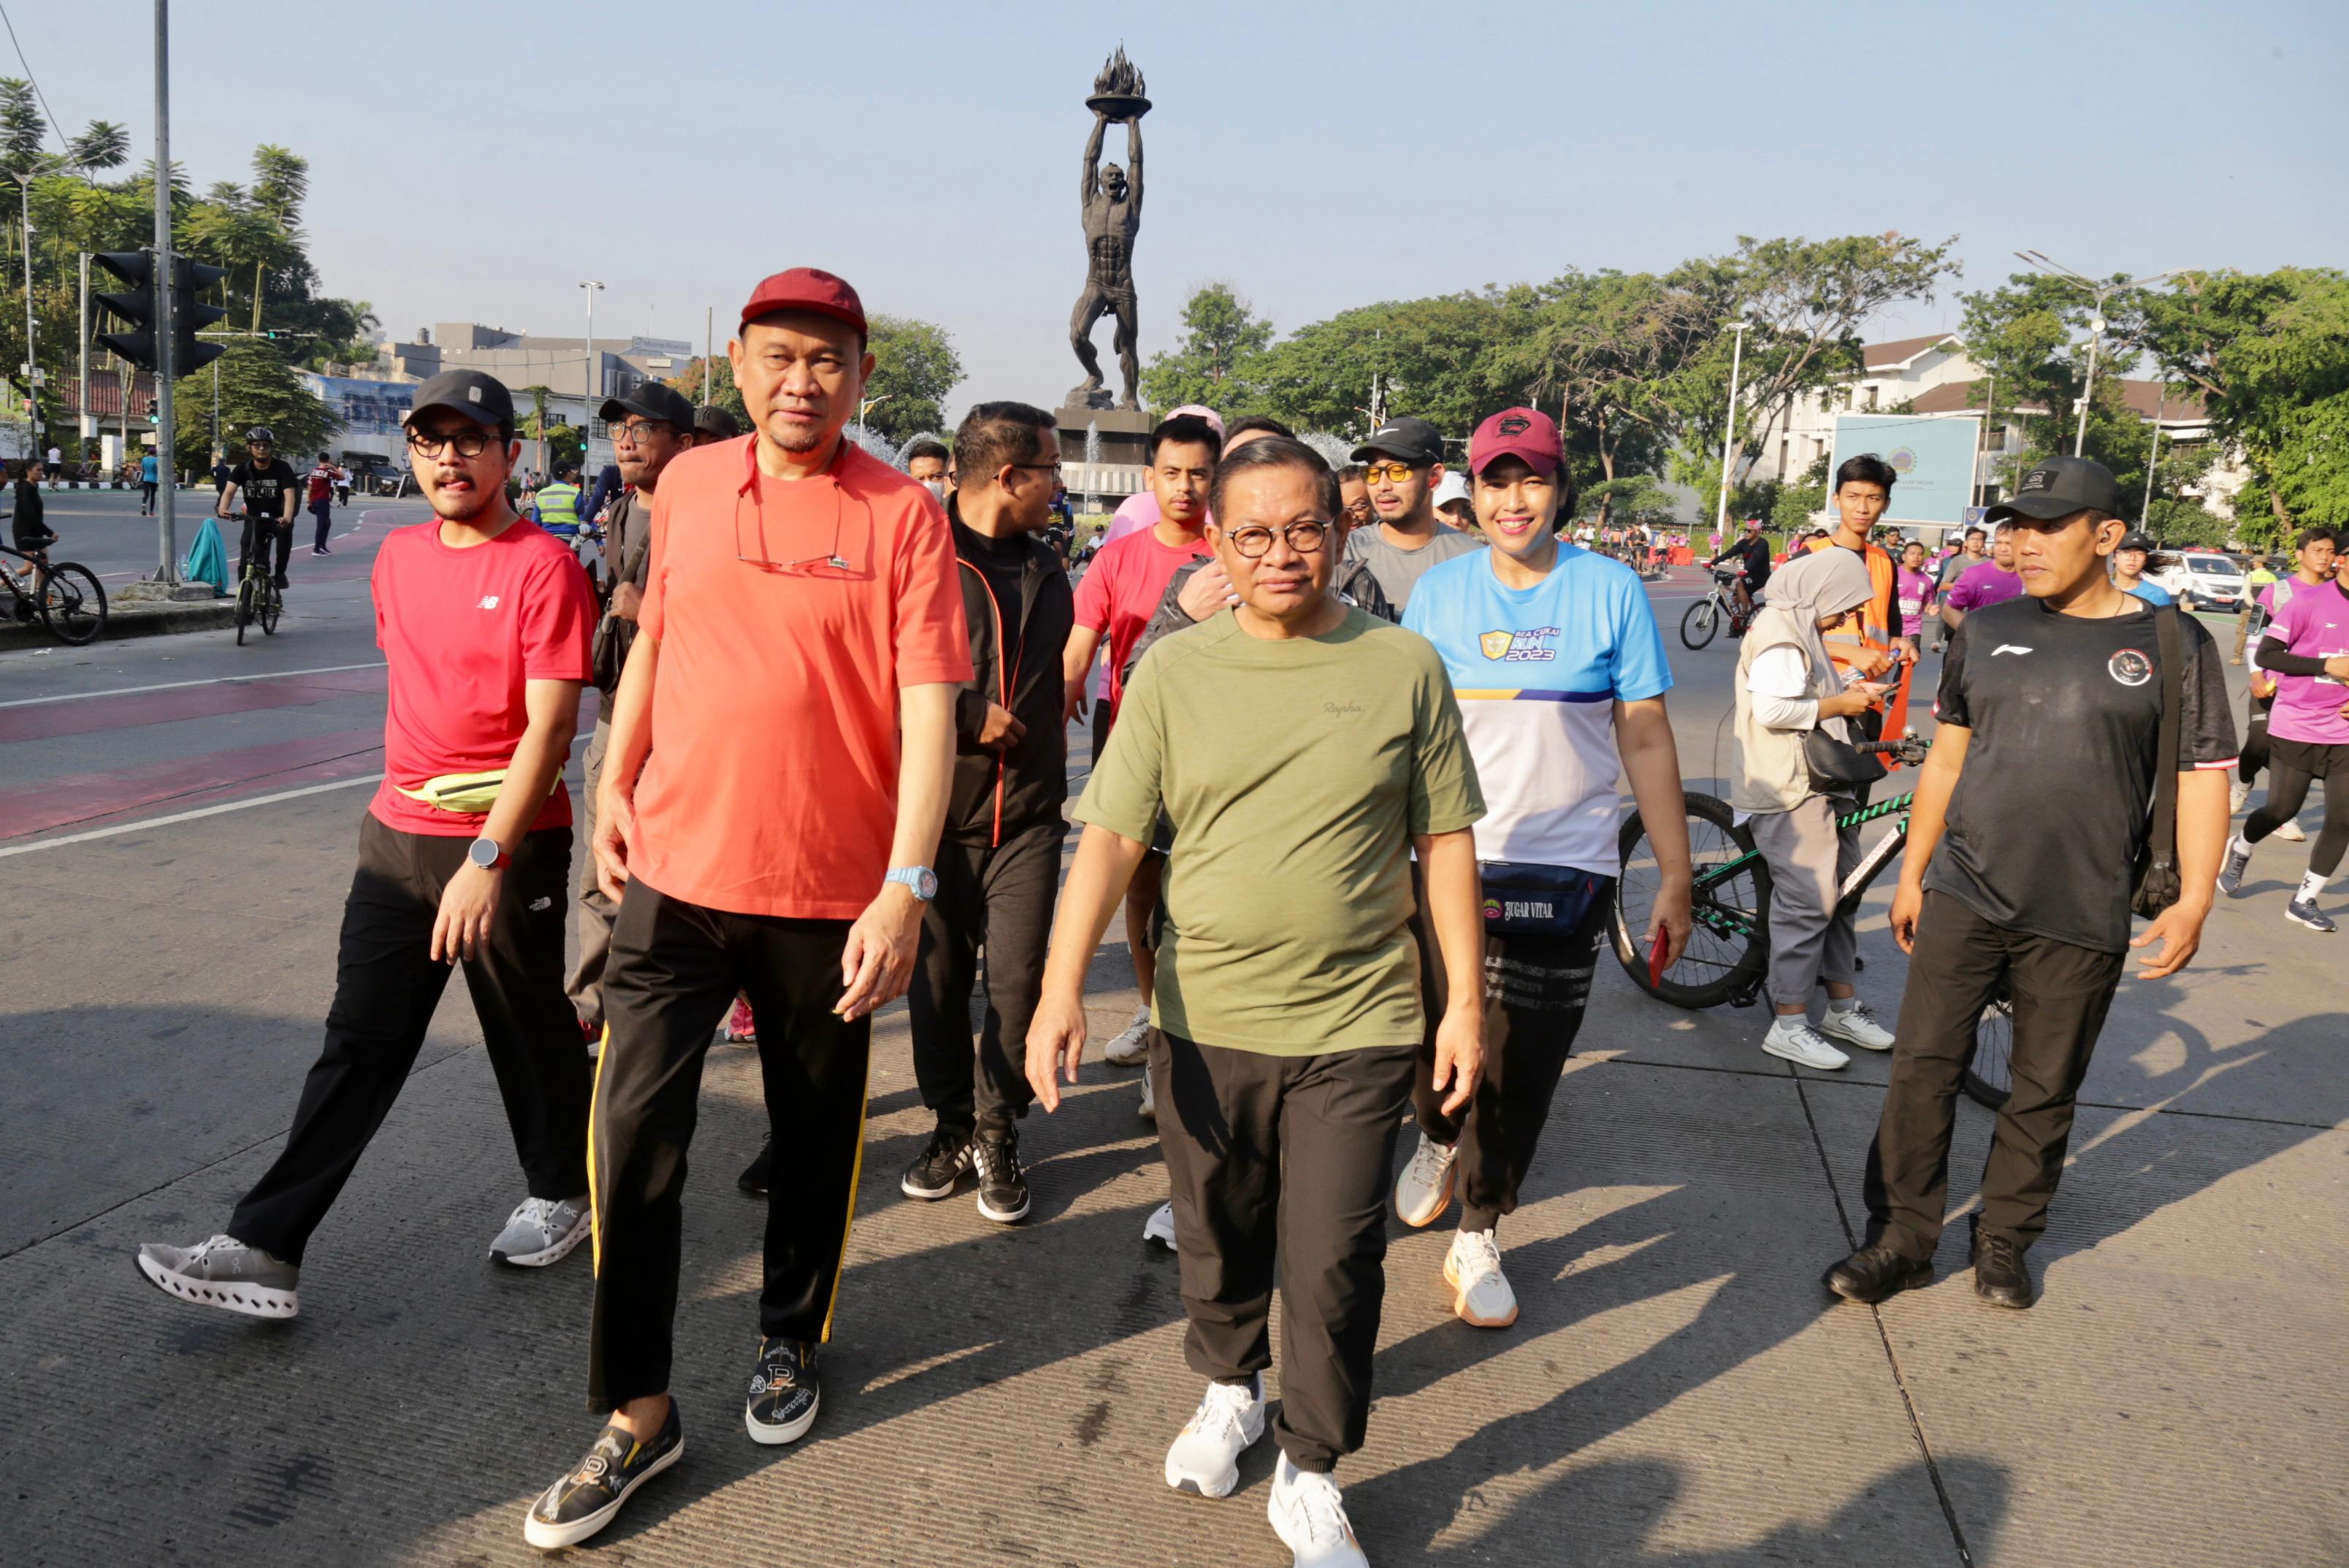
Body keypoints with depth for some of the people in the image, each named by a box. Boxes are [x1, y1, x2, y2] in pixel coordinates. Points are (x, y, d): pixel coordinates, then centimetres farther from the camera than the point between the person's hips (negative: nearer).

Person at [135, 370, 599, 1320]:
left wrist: (486, 859, -25)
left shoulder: (543, 567, -13)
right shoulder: (399, 556, 9)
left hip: (508, 842, -6)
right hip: (397, 835, 6)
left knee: (528, 1029, 10)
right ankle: (266, 1250, 9)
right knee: (358, 1044, 7)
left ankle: (560, 1192, 32)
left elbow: (549, 726, -19)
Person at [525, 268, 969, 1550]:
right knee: (634, 1133, 0)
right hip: (675, 869, 3)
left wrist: (906, 885, -21)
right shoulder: (687, 484, 5)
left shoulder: (901, 514, -8)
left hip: (829, 892, -2)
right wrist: (614, 785, 10)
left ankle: (791, 1343, 38)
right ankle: (635, 1410, 16)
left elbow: (926, 713, -13)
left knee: (815, 1137, 14)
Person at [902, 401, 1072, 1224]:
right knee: (937, 977, 7)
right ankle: (952, 1124, 25)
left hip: (1027, 815, 3)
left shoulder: (1045, 567, 13)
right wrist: (967, 715, -14)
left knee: (1018, 980, 0)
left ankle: (996, 1133, 16)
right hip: (936, 808, -3)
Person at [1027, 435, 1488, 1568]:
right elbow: (1110, 838, -6)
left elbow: (1446, 841, 3)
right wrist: (1062, 986, -17)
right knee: (1218, 1238, 19)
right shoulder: (1173, 671, -1)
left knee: (1332, 1265, 3)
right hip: (1205, 1020, 2)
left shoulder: (1403, 667, -1)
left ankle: (1309, 1474, 25)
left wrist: (1466, 999, 3)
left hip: (1357, 1024, -1)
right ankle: (1229, 1390, 47)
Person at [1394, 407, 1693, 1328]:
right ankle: (1437, 1139, 37)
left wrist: (1676, 875, 1)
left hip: (1566, 871, 0)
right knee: (1440, 1040, 0)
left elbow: (1646, 740, 1)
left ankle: (1478, 1240, 27)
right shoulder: (1441, 592, 2)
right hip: (1452, 862, 1)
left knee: (1523, 1070, 7)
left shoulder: (1610, 590, -2)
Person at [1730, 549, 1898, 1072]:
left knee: (1839, 891, 15)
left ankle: (1842, 1007, 25)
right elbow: (1774, 709, -24)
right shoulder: (1778, 633, -15)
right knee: (1808, 901, -11)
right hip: (1789, 791, -11)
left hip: (1820, 784, 11)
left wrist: (1849, 692, 15)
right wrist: (1841, 704, -14)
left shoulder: (1802, 630, 19)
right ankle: (1789, 1024, -4)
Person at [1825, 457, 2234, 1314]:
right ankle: (1901, 1240, 13)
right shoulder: (1986, 630, 7)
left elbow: (2203, 778, 0)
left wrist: (2194, 900, -7)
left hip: (2081, 921, -2)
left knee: (2045, 1092, 9)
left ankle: (2005, 1240, 27)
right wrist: (1912, 874, 12)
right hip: (1963, 897, 2)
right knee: (1922, 1069, 1)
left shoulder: (2172, 644, -1)